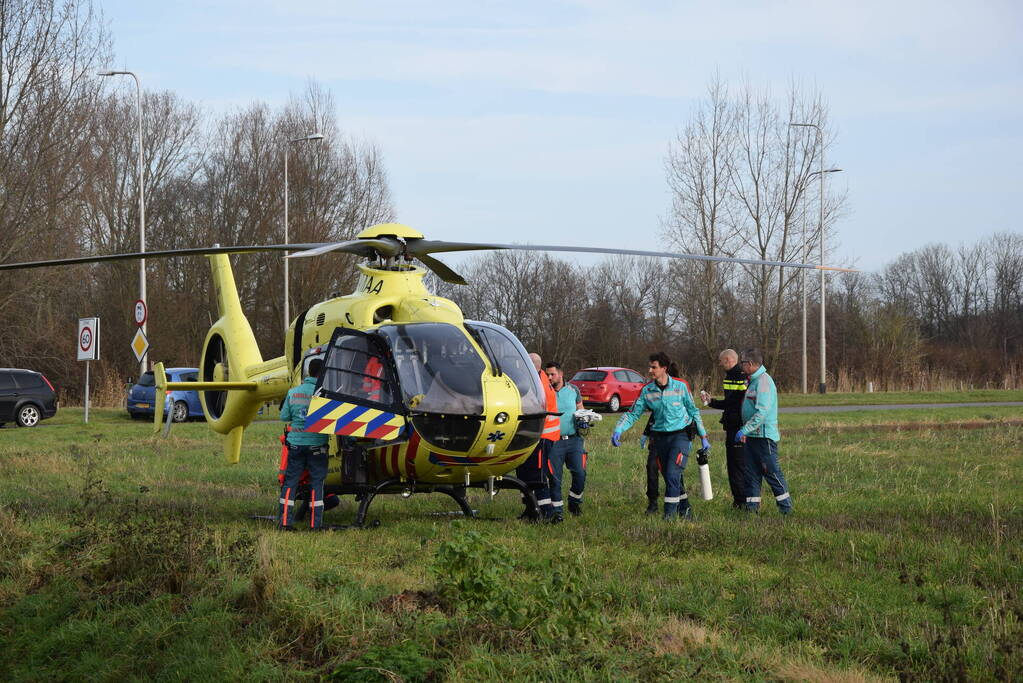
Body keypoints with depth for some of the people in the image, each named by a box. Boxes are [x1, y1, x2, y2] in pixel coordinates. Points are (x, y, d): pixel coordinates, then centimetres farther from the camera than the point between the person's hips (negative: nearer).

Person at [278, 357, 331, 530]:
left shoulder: (293, 392, 1)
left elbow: (284, 416, 6)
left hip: (296, 442, 3)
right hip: (317, 443, -3)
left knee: (290, 481, 9)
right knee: (316, 483, 5)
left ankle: (285, 520, 5)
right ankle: (315, 523, 5)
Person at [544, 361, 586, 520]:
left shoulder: (573, 390, 9)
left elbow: (580, 409, 20)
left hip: (574, 440, 2)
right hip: (554, 442, -2)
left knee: (580, 473, -4)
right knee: (554, 477, -2)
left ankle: (574, 502, 19)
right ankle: (557, 510, 5)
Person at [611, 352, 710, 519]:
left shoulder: (680, 386, -4)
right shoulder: (647, 391, 1)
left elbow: (693, 411, 6)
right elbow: (633, 413, 2)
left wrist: (704, 437, 8)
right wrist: (618, 430, -15)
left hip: (681, 435, -4)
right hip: (660, 437, 4)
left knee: (672, 474, -16)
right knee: (670, 478, 9)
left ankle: (670, 513, -10)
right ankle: (685, 509, 26)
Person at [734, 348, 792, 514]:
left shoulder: (763, 381, -17)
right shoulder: (754, 381, 15)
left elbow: (762, 412, -25)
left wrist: (744, 430, -25)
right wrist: (745, 430, 14)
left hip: (764, 436, -10)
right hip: (752, 435, 10)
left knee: (772, 472, -5)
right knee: (751, 472, 10)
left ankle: (786, 507, 2)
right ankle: (752, 507, 14)